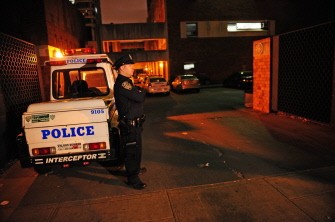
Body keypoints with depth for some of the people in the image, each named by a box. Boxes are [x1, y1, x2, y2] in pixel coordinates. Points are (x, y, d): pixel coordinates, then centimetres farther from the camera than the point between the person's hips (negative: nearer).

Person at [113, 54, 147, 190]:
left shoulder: (126, 82, 14)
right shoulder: (122, 83, -21)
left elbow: (138, 96, 13)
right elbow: (140, 97, -26)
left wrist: (140, 90, -6)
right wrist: (143, 90, -6)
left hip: (134, 123, 11)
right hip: (129, 125, -11)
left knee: (136, 149, 25)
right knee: (132, 151, 0)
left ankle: (135, 169, 44)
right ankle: (133, 179, 13)